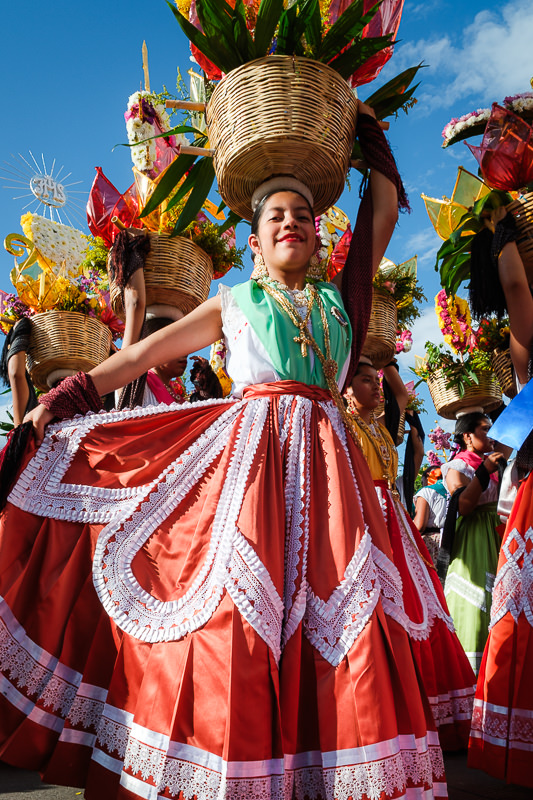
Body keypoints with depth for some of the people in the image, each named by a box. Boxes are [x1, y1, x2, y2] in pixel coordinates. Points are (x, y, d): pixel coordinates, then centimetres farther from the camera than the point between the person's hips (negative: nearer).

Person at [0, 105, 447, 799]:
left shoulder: (341, 295, 19)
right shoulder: (235, 302, 15)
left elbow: (386, 205, 24)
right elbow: (146, 353, 13)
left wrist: (365, 128, 34)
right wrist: (63, 399, 9)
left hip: (323, 457, 2)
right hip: (247, 453, -2)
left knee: (339, 619, -4)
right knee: (235, 611, -7)